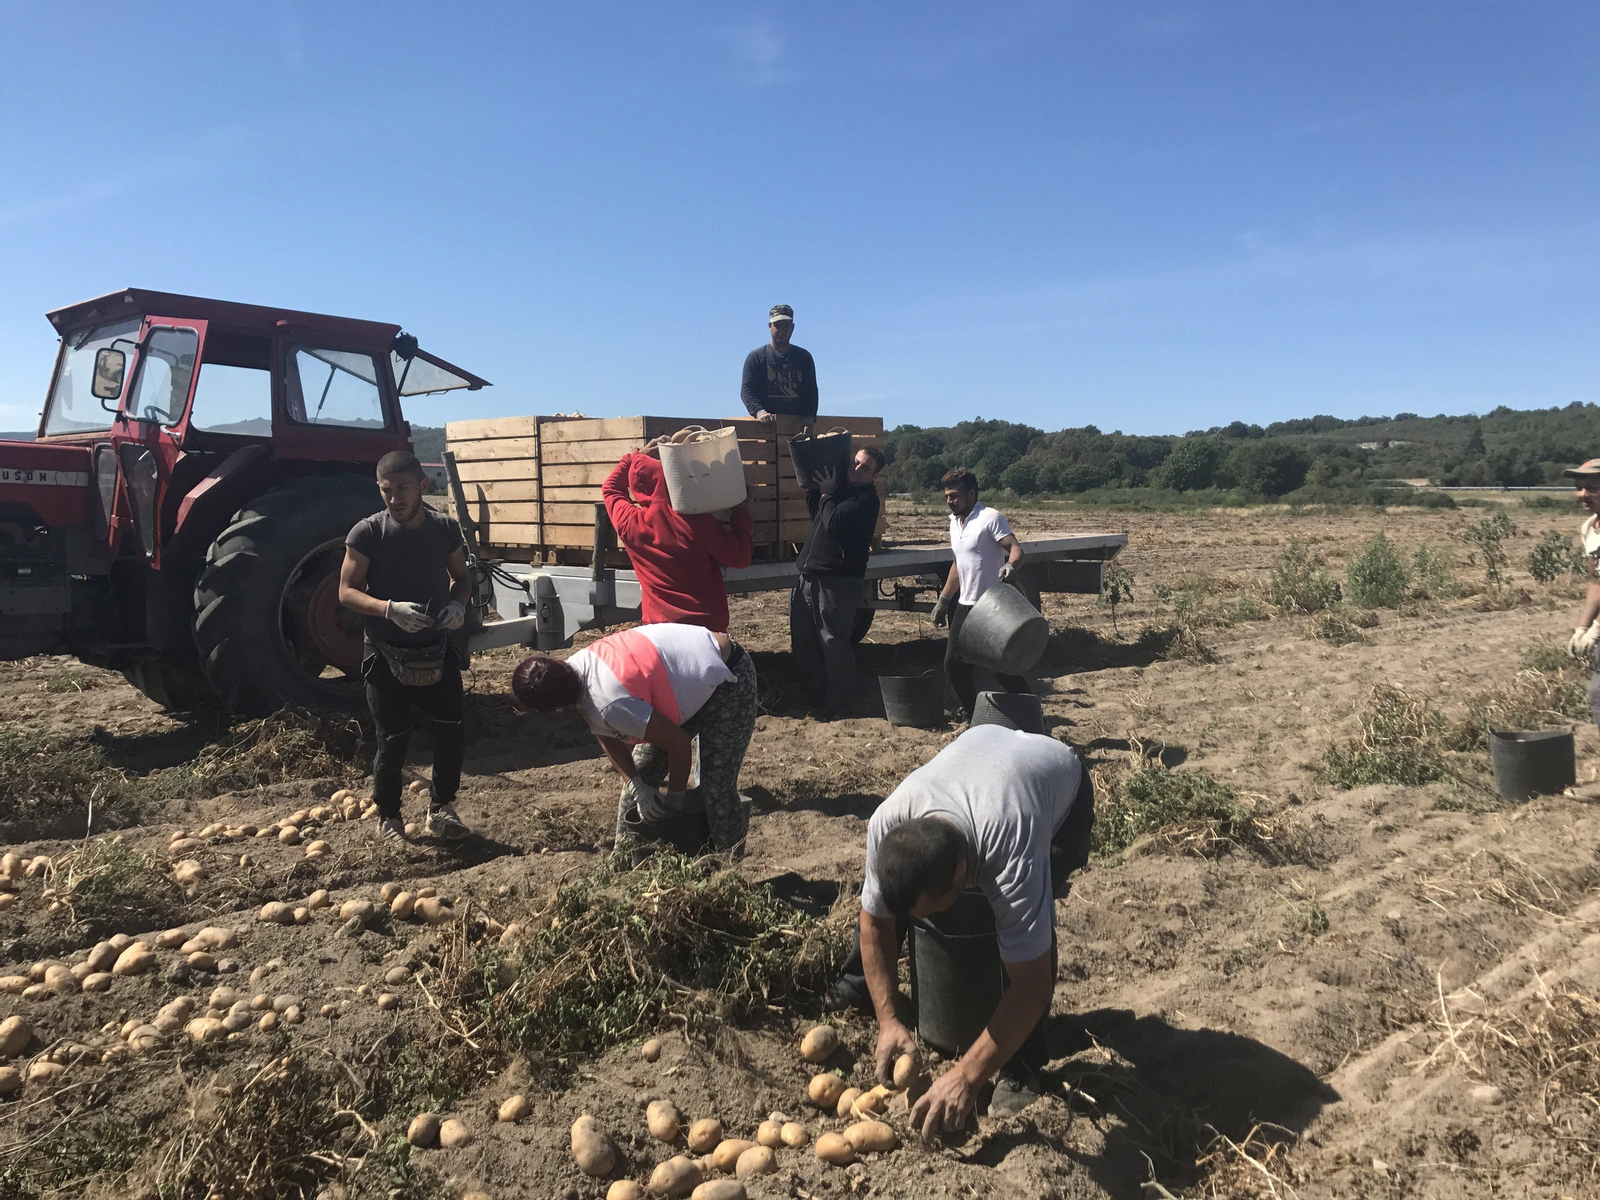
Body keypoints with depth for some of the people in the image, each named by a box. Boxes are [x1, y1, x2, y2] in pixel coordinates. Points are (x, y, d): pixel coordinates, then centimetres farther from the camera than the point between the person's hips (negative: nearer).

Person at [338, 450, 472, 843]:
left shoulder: (445, 528, 0)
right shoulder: (367, 533, -8)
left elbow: (461, 577, 14)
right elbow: (347, 591, -8)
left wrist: (458, 604, -8)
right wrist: (389, 608, -26)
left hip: (437, 651, 3)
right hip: (387, 654, -3)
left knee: (451, 734, 1)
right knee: (393, 741, 2)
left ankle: (441, 809, 23)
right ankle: (388, 818, 24)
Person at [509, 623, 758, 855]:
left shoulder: (608, 705, -38)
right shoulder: (575, 665, -12)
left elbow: (679, 743, -27)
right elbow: (608, 738, -1)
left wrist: (675, 796, -10)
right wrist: (635, 787, -13)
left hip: (729, 677, -9)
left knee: (716, 785, -15)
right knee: (640, 774, 10)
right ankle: (623, 857, 23)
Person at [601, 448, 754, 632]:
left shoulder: (630, 524, -5)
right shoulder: (698, 521, -12)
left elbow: (610, 488, 17)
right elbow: (740, 557, -6)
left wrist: (635, 457, 20)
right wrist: (742, 517, 6)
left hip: (660, 627, 0)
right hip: (710, 624, 0)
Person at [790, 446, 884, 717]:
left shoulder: (866, 498, -10)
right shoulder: (841, 486, 16)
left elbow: (834, 522, -21)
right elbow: (815, 511, 29)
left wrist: (826, 493, -7)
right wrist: (814, 485, 14)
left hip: (836, 580, -9)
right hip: (809, 575, 9)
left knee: (834, 645, -6)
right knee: (802, 643, 14)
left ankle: (843, 710, 4)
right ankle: (811, 699, 27)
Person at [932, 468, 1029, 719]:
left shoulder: (990, 518, -11)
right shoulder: (955, 521, 14)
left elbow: (1015, 548, -23)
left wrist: (1010, 565, -45)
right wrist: (944, 599, 21)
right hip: (965, 605, 9)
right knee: (953, 666, 8)